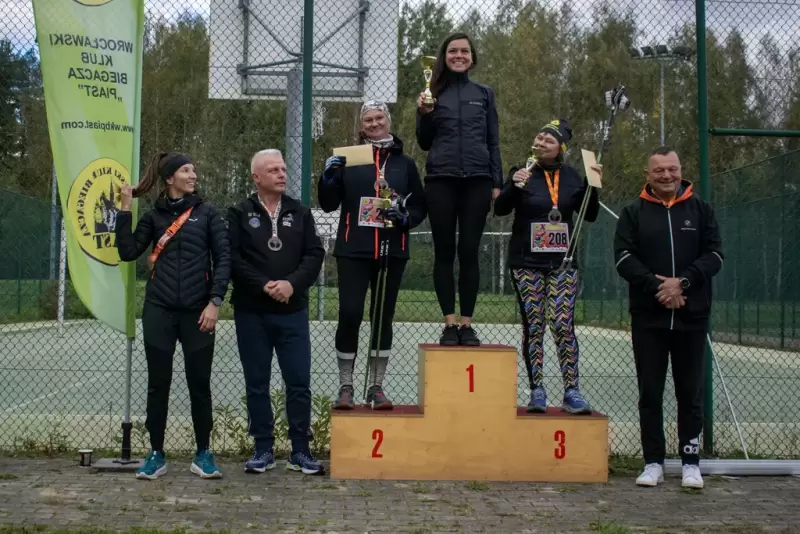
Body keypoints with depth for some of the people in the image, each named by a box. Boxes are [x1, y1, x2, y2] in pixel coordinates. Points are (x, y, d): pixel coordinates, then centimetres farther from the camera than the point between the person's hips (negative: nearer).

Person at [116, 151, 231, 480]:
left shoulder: (207, 213, 5)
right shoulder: (154, 216, 9)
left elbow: (223, 259, 1)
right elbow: (128, 252, 1)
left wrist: (215, 302, -9)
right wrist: (125, 211, -3)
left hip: (198, 312, -1)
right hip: (159, 311, 1)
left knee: (199, 384, 2)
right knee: (158, 384, 4)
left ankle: (203, 454, 14)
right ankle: (156, 454, 14)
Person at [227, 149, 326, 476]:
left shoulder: (300, 213, 10)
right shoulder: (239, 214, 3)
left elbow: (315, 254, 1)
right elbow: (233, 258, -8)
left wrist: (292, 283, -14)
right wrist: (264, 285, -17)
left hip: (293, 311, 1)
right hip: (251, 313, -1)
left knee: (299, 383, 1)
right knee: (257, 384, 6)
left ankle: (300, 451, 10)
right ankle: (263, 449, 16)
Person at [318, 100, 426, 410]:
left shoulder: (405, 164, 10)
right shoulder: (349, 158, 7)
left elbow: (420, 207, 12)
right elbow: (328, 204, 4)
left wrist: (406, 217, -9)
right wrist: (329, 177, -13)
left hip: (392, 252, 2)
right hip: (353, 251, -1)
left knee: (383, 318, 6)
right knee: (349, 315, -7)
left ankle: (376, 388, 15)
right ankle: (345, 388, 5)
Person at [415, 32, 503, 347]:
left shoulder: (484, 94, 11)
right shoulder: (433, 93, 9)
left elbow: (493, 142, 11)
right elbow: (424, 143, 10)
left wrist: (497, 183, 3)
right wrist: (424, 114, -7)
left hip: (476, 181, 0)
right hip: (441, 181, 0)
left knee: (469, 252, 1)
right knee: (444, 252, 1)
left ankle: (467, 324, 5)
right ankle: (449, 323, 5)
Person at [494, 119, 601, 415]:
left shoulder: (572, 176, 7)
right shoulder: (522, 172, 2)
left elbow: (590, 215, 13)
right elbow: (500, 209, -7)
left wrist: (593, 186, -2)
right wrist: (514, 186, -24)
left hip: (563, 262, 1)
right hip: (527, 262, -1)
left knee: (563, 325, -6)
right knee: (533, 326, 1)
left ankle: (572, 393, -1)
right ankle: (537, 392, 8)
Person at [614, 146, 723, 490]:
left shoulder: (700, 210, 8)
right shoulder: (634, 213, 6)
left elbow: (714, 255, 1)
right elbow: (624, 258, -4)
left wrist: (683, 282, -15)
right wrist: (656, 286, -17)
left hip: (692, 317, 0)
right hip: (648, 317, 0)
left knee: (690, 393, 4)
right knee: (650, 392, 4)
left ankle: (691, 462, 13)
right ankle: (653, 462, 11)